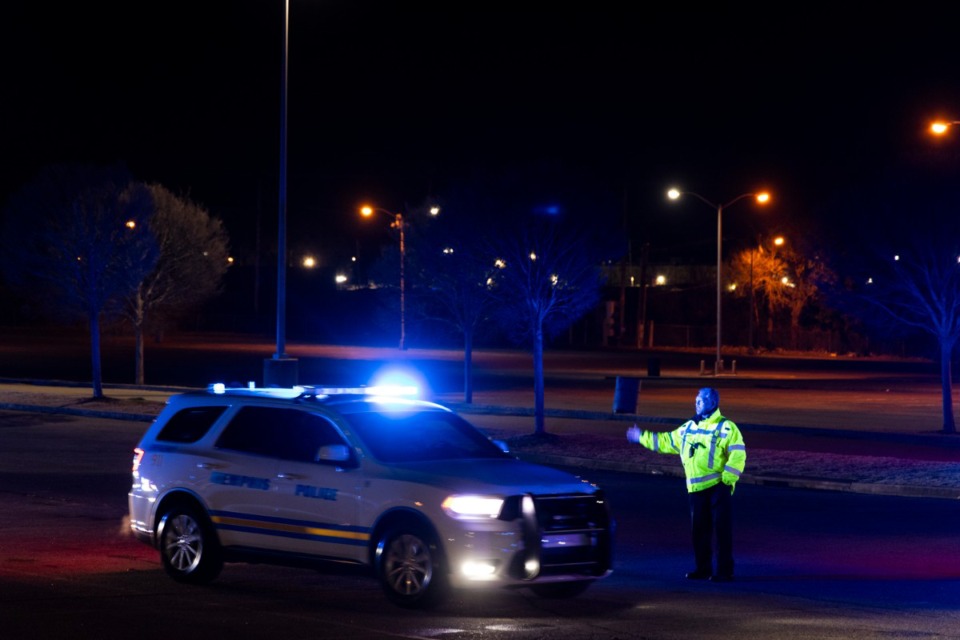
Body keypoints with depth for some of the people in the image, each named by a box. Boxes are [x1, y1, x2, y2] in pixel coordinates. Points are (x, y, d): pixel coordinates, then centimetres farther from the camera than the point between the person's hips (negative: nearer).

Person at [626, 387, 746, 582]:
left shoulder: (726, 428, -5)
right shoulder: (689, 427, 15)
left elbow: (737, 455, -12)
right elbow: (666, 442, 24)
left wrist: (728, 479, -20)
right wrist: (642, 437, 23)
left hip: (718, 487, -7)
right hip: (697, 488, 7)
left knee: (722, 528, -6)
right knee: (699, 529, 9)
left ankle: (725, 571, -4)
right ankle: (703, 568, 19)